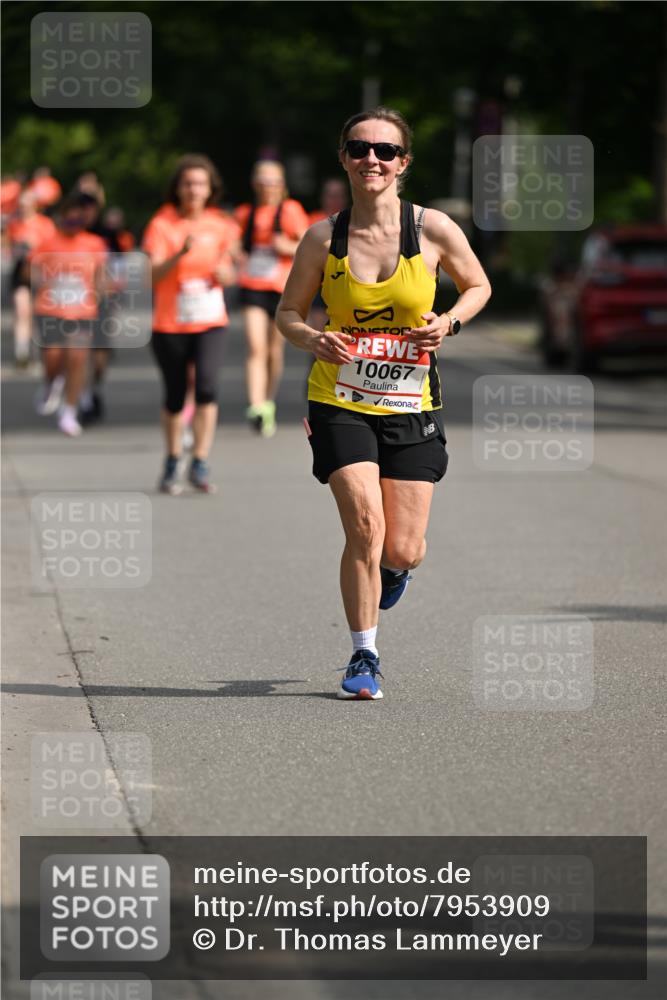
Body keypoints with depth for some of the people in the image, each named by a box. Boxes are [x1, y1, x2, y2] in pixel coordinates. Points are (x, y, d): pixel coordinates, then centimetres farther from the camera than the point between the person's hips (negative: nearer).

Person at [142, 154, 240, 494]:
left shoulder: (221, 226, 3)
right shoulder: (162, 224, -6)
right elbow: (153, 274, -16)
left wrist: (224, 274, -11)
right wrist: (181, 253, -31)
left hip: (209, 322, 1)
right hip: (169, 323, -1)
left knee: (207, 385, -19)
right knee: (175, 397, 7)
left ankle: (200, 464, -15)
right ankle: (172, 463, 28)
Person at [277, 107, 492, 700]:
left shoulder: (433, 229, -6)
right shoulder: (324, 238, -4)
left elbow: (478, 286, 10)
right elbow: (288, 313, 6)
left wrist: (449, 322, -10)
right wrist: (313, 340, -16)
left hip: (411, 406, 1)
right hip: (340, 401, -1)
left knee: (402, 551, 1)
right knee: (364, 527, -16)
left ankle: (396, 564, 41)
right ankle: (364, 657, 2)